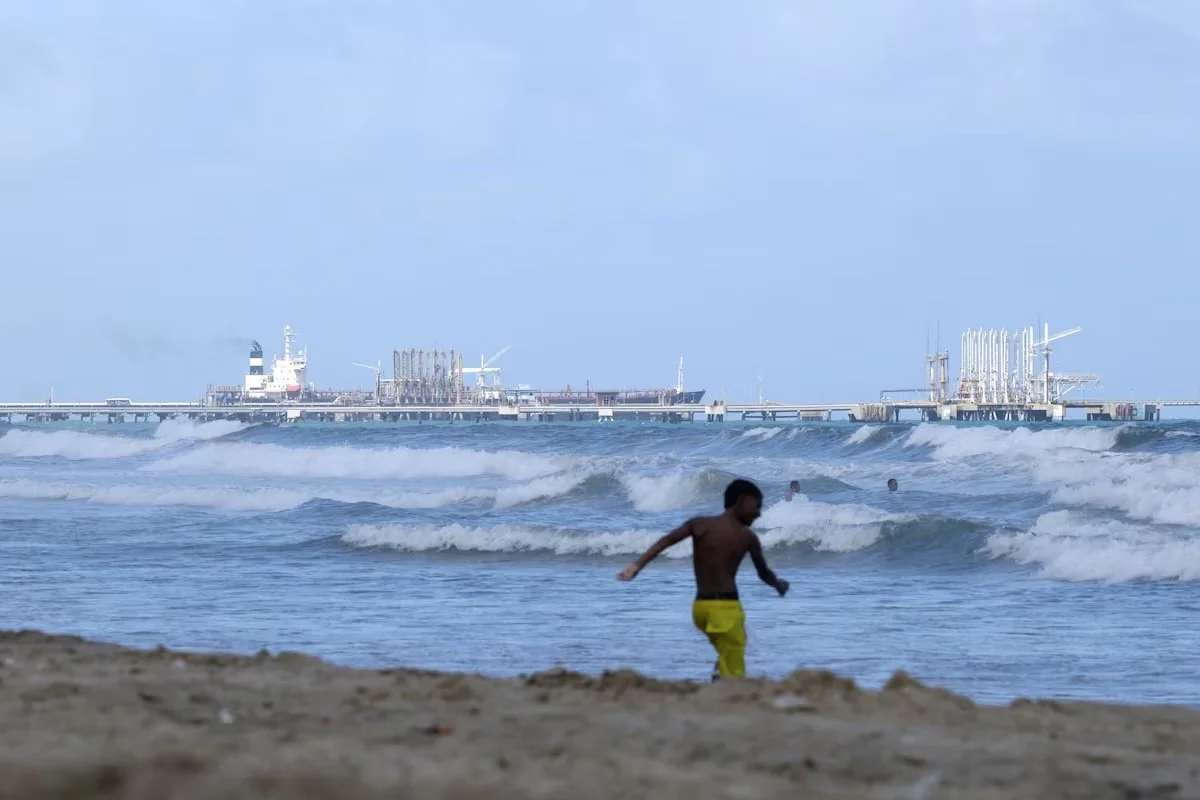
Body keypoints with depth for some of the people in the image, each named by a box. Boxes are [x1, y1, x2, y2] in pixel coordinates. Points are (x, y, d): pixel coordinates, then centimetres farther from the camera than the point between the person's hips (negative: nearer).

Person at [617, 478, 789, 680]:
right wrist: (779, 584, 35)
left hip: (700, 607, 5)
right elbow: (764, 574, 13)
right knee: (733, 673, -8)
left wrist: (637, 565, -14)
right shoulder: (747, 537, 1)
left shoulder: (699, 524, 7)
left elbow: (666, 541, -8)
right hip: (726, 608, -5)